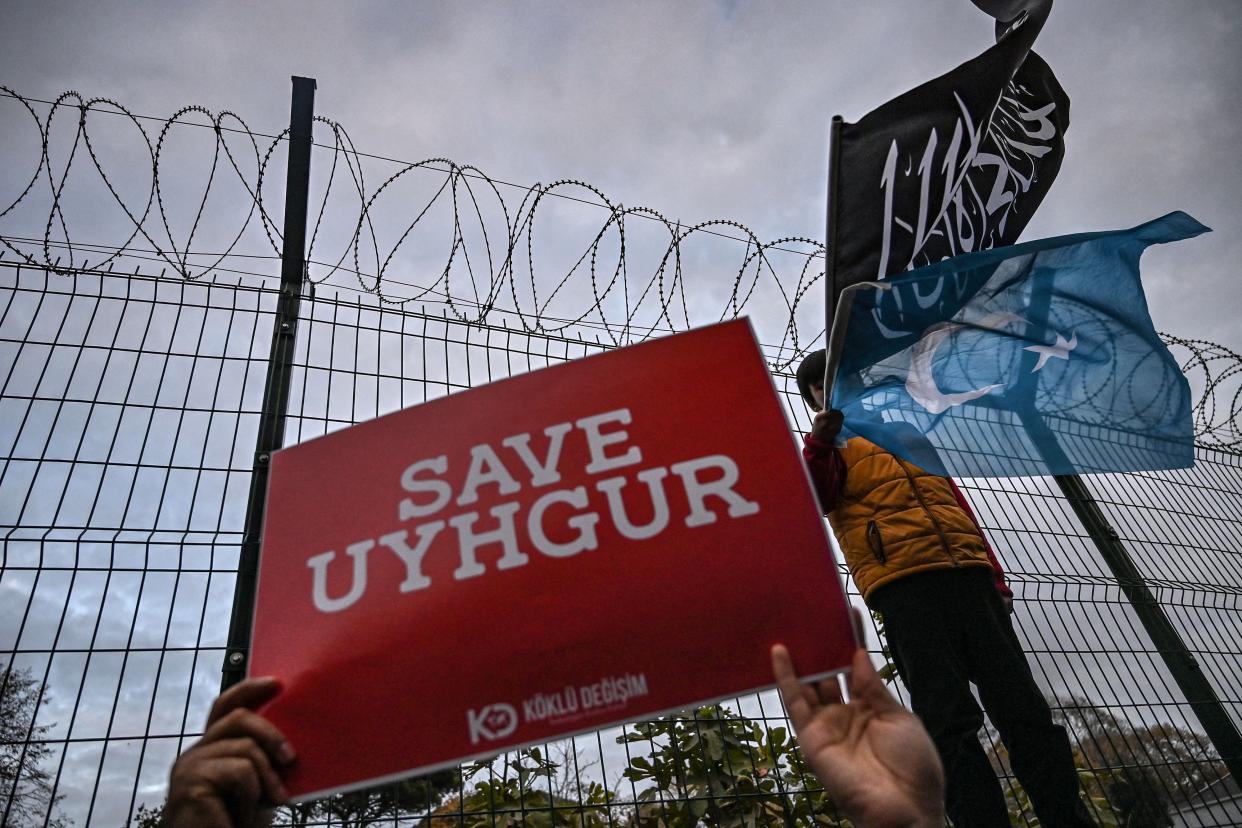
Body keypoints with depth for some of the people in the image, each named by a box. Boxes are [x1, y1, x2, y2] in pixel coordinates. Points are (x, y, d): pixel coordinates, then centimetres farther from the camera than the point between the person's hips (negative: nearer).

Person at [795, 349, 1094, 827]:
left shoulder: (914, 436, 27)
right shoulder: (831, 447, 16)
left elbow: (959, 508, 24)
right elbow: (818, 496, -8)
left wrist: (996, 579, 15)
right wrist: (821, 440, -26)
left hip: (968, 575, 4)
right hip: (902, 585, -4)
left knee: (1023, 707, 1)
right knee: (949, 722, -9)